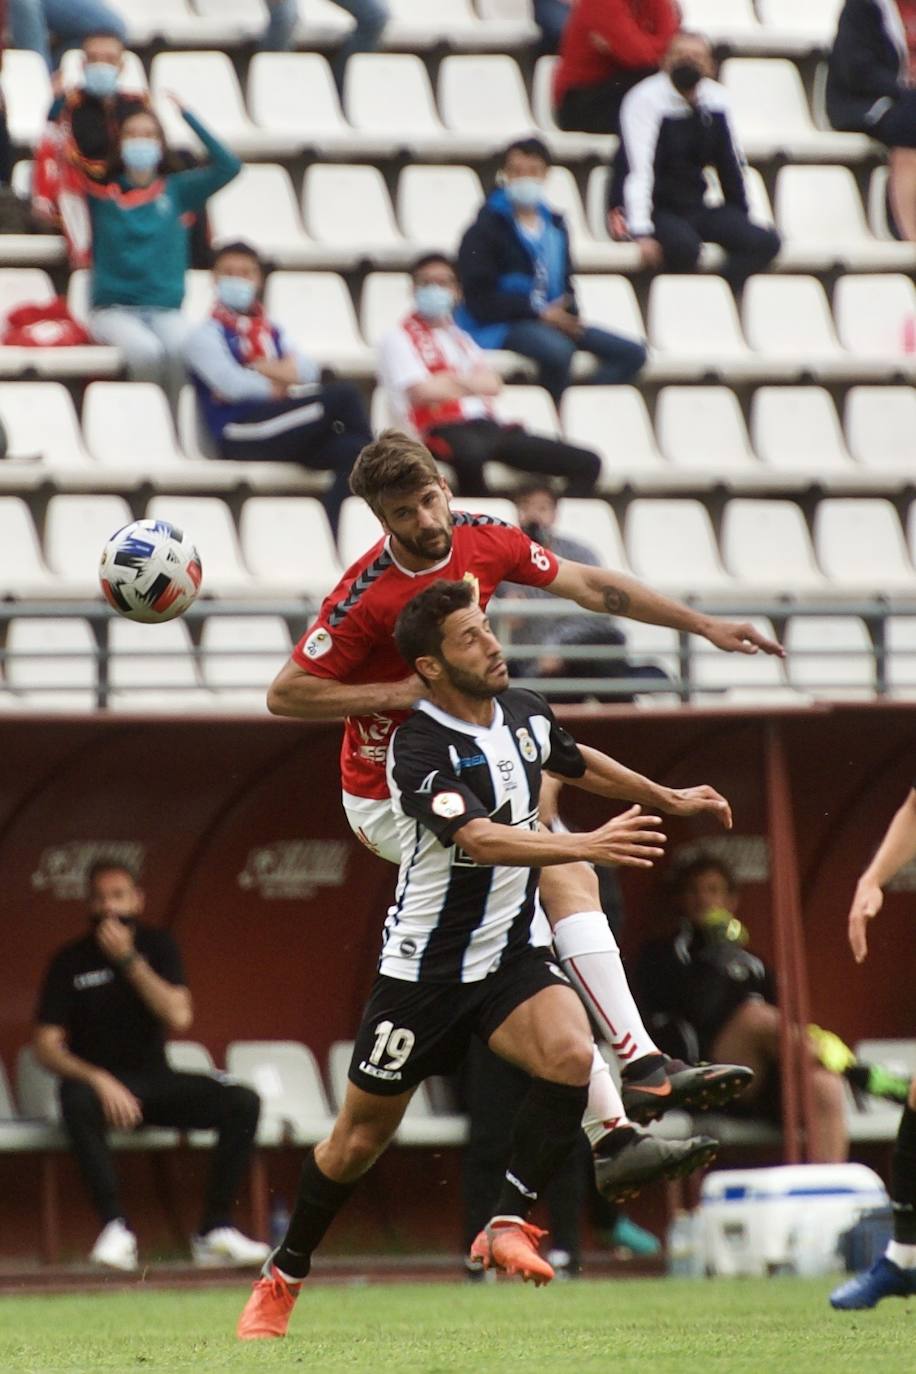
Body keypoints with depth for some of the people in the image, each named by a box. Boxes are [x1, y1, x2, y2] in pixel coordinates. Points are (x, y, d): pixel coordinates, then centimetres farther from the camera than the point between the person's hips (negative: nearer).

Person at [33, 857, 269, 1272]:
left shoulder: (156, 946, 2)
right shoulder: (71, 961, -4)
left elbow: (179, 1019, -13)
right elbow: (47, 1047, -9)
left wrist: (129, 959, -19)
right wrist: (98, 1080, -26)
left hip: (153, 1080, 3)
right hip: (96, 1079, -3)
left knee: (243, 1102, -20)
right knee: (76, 1100, -39)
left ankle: (215, 1229, -20)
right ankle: (115, 1226, -37)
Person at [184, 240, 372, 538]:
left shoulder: (271, 332, 27)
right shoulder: (204, 336, 8)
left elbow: (307, 370, 6)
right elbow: (233, 385, -10)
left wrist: (262, 370, -8)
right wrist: (282, 384, 0)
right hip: (241, 439, -6)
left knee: (350, 453, -26)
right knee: (343, 395, -23)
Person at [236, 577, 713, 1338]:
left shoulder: (526, 713, 0)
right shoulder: (420, 749, -23)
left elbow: (578, 762, 24)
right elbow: (482, 840, -38)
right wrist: (587, 845, -48)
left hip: (509, 954, 5)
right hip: (425, 965, -5)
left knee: (571, 1054, -26)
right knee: (360, 1137, 7)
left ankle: (508, 1226, -13)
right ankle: (283, 1277, 29)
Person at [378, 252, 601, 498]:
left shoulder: (459, 337, 27)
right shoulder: (399, 338, 8)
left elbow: (493, 384, 13)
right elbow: (422, 393, -8)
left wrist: (459, 381, -5)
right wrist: (473, 383, 5)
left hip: (486, 426, 7)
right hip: (444, 431, -7)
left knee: (586, 463, -4)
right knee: (471, 454, -47)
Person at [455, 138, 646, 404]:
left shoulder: (553, 225, 16)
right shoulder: (485, 230, -5)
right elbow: (480, 297, -12)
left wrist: (569, 314, -2)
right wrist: (539, 312, -17)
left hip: (552, 319, 7)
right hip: (501, 325, -7)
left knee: (632, 353, -5)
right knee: (558, 350, -39)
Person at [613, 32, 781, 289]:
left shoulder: (716, 98, 3)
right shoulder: (646, 99, -14)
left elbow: (731, 162, 11)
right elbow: (638, 169, -23)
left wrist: (741, 218, 9)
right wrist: (642, 234, -32)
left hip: (696, 207, 6)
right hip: (658, 208, -6)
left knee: (765, 241, -15)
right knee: (683, 245, -37)